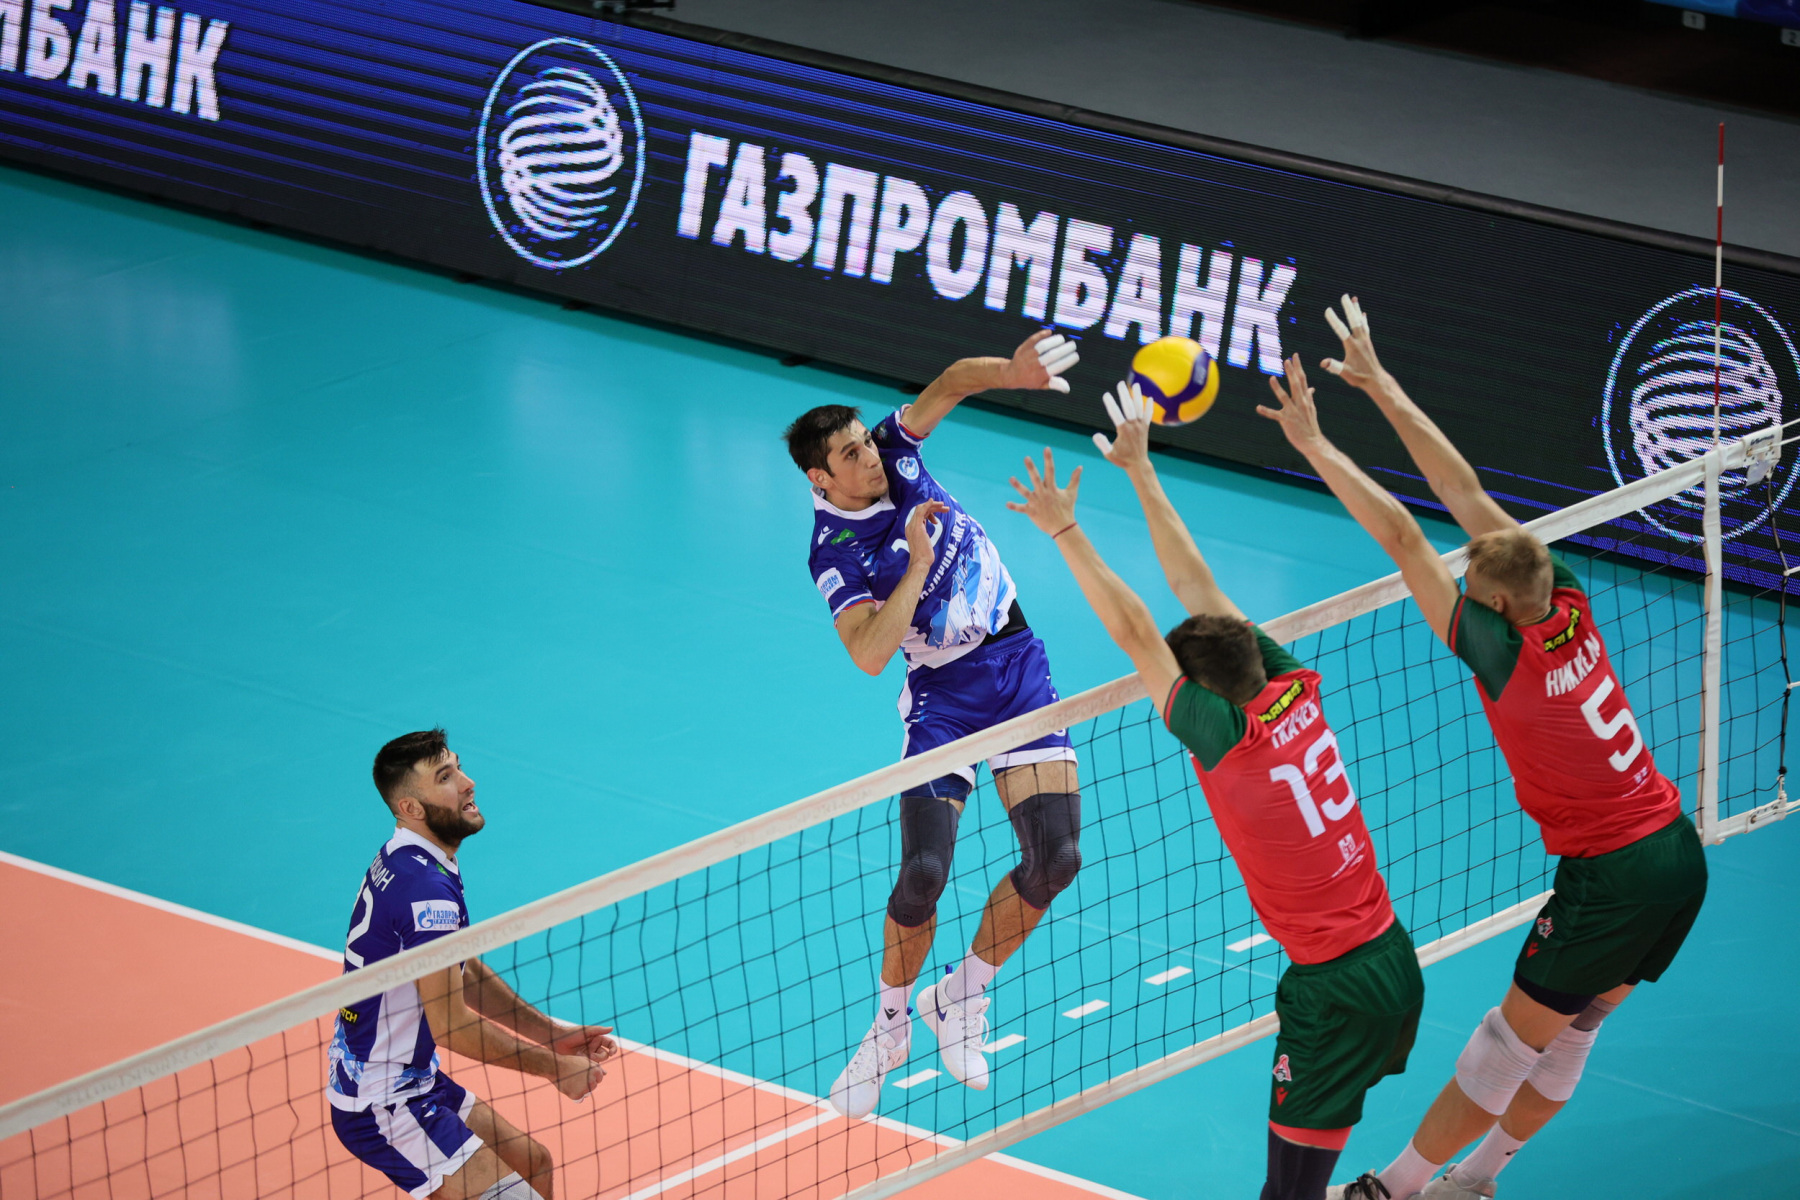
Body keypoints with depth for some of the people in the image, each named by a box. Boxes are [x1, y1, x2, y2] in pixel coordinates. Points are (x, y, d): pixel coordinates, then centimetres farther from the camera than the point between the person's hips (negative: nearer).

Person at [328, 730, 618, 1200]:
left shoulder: (403, 863, 8)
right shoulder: (426, 889, -25)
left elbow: (466, 975, 17)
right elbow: (452, 1025, -23)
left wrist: (552, 1033, 10)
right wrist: (555, 1068, -12)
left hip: (418, 1082, 11)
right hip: (383, 1108, -11)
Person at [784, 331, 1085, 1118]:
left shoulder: (895, 453, -3)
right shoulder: (834, 556, -16)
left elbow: (951, 384, -15)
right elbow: (870, 653, -28)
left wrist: (1009, 371, -36)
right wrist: (918, 563, -32)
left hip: (1019, 669, 4)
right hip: (943, 696, -4)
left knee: (1055, 856, -8)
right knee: (924, 869, -17)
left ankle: (960, 999, 14)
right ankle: (889, 1022, 9)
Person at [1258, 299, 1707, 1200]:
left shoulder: (1505, 652, -20)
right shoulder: (1568, 605, -1)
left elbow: (1402, 539, -19)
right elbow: (1464, 491, 2)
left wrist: (1314, 445, -15)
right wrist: (1381, 386, 5)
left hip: (1612, 881, -8)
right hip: (1679, 856, 8)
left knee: (1514, 1040, 5)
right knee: (1566, 1038, 19)